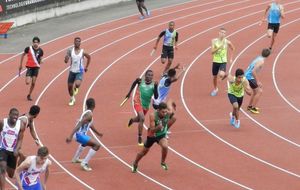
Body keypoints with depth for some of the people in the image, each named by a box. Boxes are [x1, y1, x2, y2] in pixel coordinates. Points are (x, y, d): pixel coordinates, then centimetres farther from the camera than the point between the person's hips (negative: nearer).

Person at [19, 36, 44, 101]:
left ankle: (29, 95, 19)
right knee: (27, 82, -14)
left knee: (33, 83, 3)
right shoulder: (29, 49, -11)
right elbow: (23, 55, 5)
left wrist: (40, 61, -17)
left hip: (36, 67, 2)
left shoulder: (40, 51, -4)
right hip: (29, 67, -2)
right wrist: (21, 65, 7)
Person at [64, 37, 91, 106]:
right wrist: (66, 58, -33)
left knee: (77, 84, -27)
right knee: (69, 86, 9)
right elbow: (66, 61, -9)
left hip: (79, 72, -2)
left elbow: (89, 57, 11)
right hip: (72, 71, 2)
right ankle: (72, 99, 36)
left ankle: (76, 88, 12)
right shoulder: (70, 50, -7)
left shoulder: (82, 52, -9)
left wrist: (86, 67, 11)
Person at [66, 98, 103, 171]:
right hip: (80, 134, -10)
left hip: (79, 134, 10)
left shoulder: (87, 112, 14)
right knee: (97, 145, -14)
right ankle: (84, 163, -17)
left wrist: (97, 133, 47)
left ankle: (75, 158, 52)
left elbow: (90, 125, 31)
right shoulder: (89, 114, -17)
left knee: (85, 142, 41)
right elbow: (79, 124, -26)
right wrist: (71, 136, -32)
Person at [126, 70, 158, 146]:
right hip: (138, 103, -4)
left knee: (140, 119, 26)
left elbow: (156, 97, -18)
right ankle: (140, 138, -15)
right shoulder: (140, 81, -14)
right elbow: (134, 84, 8)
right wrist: (129, 93, 13)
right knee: (142, 119, -25)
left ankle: (132, 120, 65)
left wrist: (155, 87, -30)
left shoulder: (153, 85, -12)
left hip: (146, 105, 4)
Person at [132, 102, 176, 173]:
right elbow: (152, 130, -35)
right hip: (152, 135, -1)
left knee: (165, 146, -29)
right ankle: (135, 164, 45)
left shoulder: (168, 114, -24)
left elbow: (174, 119, 0)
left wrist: (166, 127, 2)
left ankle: (163, 162, -1)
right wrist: (157, 128, -56)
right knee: (144, 151, 17)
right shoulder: (153, 116, -33)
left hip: (162, 135, 1)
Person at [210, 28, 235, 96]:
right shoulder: (214, 41, -6)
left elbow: (233, 49, 13)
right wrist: (219, 48, -28)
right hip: (215, 61, 2)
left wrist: (231, 58, 11)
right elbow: (212, 51, -13)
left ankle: (224, 74, 14)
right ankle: (215, 89, 39)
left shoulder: (227, 42, -7)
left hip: (223, 61, -2)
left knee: (221, 75, -26)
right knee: (214, 76, 13)